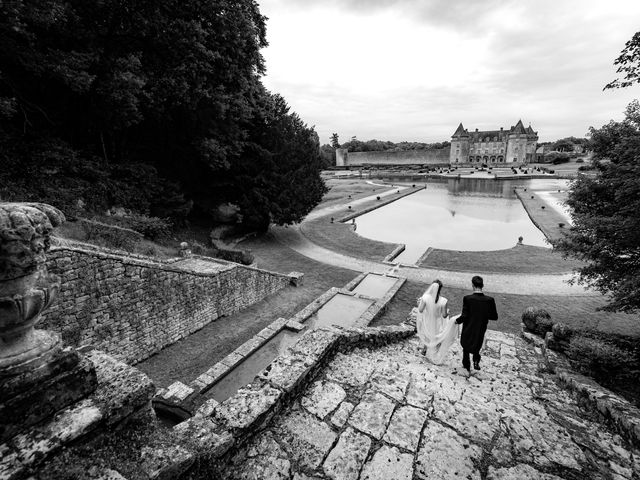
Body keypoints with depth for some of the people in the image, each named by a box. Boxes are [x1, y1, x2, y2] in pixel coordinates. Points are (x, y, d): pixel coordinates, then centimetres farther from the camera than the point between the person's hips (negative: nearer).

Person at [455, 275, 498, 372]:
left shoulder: (467, 298, -24)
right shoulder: (489, 300, -16)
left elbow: (464, 316, -23)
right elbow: (494, 317, -8)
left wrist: (457, 320, -3)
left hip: (468, 330, -2)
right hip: (480, 330, 2)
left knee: (466, 347, 23)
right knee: (477, 346, 32)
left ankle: (467, 366, 36)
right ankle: (476, 360, 14)